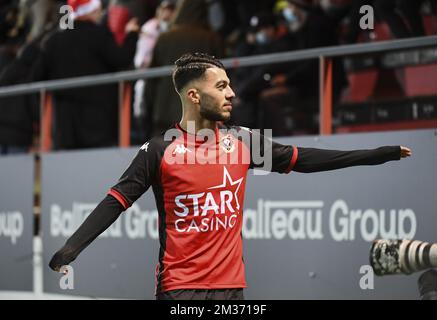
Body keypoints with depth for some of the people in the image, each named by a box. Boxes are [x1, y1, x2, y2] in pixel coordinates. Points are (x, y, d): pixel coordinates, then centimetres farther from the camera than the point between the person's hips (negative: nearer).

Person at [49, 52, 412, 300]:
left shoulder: (242, 141, 7)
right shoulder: (160, 149, -5)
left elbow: (304, 159, 12)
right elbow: (118, 201, -6)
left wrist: (379, 154, 11)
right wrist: (72, 246, -17)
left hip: (231, 285, 5)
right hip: (180, 287, -4)